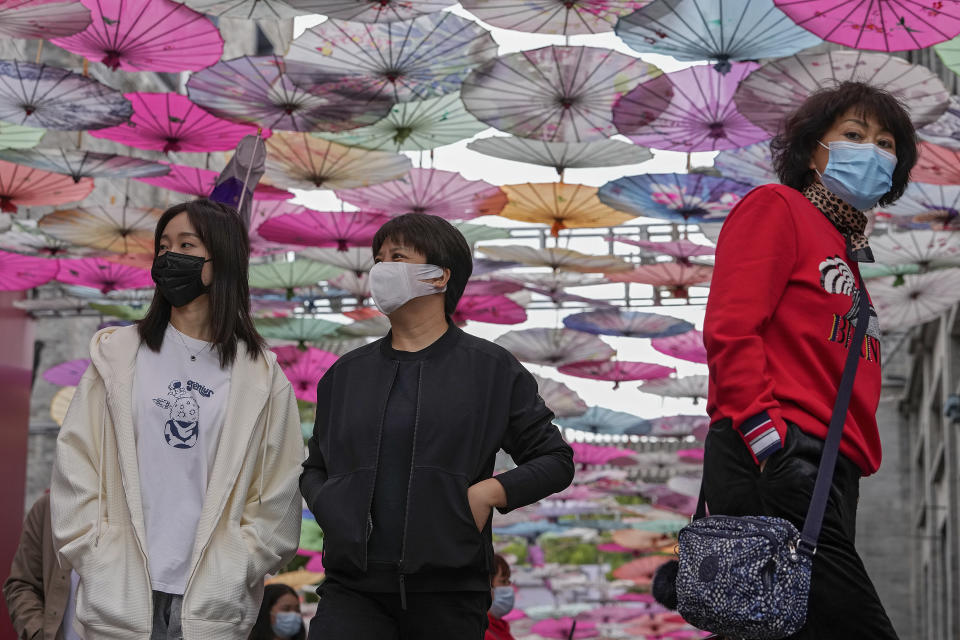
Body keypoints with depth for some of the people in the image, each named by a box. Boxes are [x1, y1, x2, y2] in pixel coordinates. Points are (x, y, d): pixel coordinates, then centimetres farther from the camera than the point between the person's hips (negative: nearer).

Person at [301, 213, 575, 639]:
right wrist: (332, 514, 3)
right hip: (354, 587, 2)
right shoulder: (345, 374, 14)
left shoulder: (493, 370, 5)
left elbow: (555, 460, 6)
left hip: (449, 590, -2)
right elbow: (315, 468, 24)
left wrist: (491, 492, -10)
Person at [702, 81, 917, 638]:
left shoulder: (850, 253, 28)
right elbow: (729, 329, -10)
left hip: (831, 475, 9)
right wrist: (768, 433, -19)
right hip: (771, 465, -9)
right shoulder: (776, 208, 3)